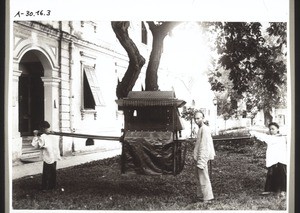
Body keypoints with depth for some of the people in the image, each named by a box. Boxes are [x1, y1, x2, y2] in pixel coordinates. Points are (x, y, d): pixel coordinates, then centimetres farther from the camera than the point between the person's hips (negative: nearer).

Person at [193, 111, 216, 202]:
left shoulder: (204, 129, -16)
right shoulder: (201, 129, 15)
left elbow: (204, 146, -21)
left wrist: (201, 161, -22)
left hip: (202, 158, -10)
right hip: (198, 157, 10)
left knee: (203, 178, -5)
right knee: (199, 177, 16)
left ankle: (207, 198, 1)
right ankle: (200, 196, 25)